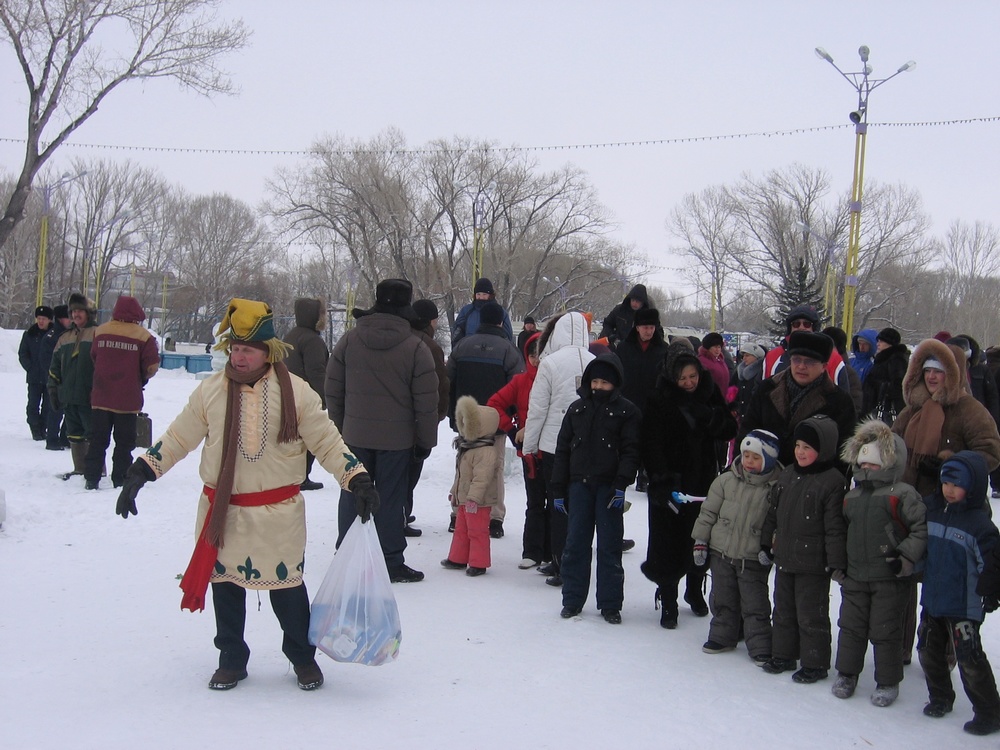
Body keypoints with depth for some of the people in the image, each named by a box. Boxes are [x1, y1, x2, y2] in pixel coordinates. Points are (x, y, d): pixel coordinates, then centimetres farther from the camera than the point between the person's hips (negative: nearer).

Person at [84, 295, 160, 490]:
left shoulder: (100, 331, 1)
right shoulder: (143, 336, -9)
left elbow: (93, 358, 7)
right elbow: (152, 367, -11)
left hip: (101, 397, 3)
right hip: (128, 400, -3)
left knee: (98, 441, 11)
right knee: (124, 443, 7)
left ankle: (92, 478, 11)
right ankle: (120, 480, 7)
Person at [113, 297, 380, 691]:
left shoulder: (295, 392, -5)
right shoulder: (211, 390, 1)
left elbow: (327, 442, -2)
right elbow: (177, 438, 7)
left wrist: (358, 480, -11)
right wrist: (141, 472, 0)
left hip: (278, 514, -2)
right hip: (222, 511, 2)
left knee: (287, 586, 6)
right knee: (226, 585, 12)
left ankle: (303, 657, 27)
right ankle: (231, 659, 30)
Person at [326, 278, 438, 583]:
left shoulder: (349, 341, -3)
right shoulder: (416, 348, -11)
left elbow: (333, 390, 3)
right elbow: (426, 402, -9)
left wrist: (340, 427, 14)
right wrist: (425, 440, 2)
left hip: (355, 435, 3)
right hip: (397, 439, -3)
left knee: (352, 496, 13)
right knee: (390, 500, 5)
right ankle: (392, 563, 11)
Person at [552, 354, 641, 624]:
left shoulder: (626, 411, 0)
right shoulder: (577, 409, 10)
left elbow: (630, 451, -6)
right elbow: (562, 450, 11)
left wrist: (621, 485, -18)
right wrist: (558, 490, 8)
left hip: (608, 487, -3)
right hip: (579, 485, 3)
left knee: (609, 546, 2)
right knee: (575, 544, 6)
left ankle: (610, 604, 11)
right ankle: (572, 600, 17)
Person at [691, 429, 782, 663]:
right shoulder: (726, 480, -2)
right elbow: (709, 511, 5)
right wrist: (701, 540, 3)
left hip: (754, 559, -3)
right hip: (721, 552, 3)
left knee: (755, 604, 2)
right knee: (722, 600, 16)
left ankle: (760, 647, 13)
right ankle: (723, 636, 32)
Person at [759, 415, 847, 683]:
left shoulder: (832, 481, -15)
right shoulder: (787, 475, 7)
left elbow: (835, 526, -16)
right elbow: (773, 512, 16)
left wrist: (836, 562, -17)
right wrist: (766, 544, 18)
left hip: (813, 563, -7)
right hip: (784, 557, 7)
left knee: (811, 615, 3)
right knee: (783, 610, 18)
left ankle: (815, 664, 16)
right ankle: (783, 655, 32)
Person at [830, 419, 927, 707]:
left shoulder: (902, 495, -9)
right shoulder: (850, 498, 10)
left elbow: (921, 528, -11)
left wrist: (905, 557, -17)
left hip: (889, 578, -5)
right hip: (854, 576, 5)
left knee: (885, 630, 3)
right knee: (851, 626, 11)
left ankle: (888, 682, 16)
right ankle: (846, 673, 25)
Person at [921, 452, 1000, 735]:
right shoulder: (929, 510, 2)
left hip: (963, 607, -6)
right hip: (932, 601, 6)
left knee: (969, 660, -4)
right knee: (929, 652, 16)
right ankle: (940, 698, 35)